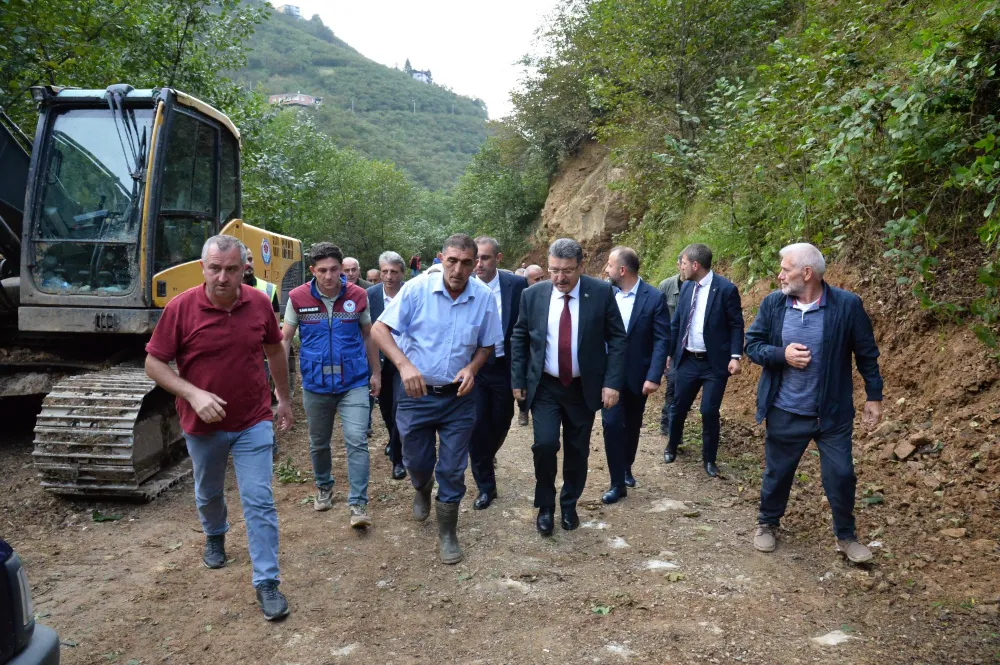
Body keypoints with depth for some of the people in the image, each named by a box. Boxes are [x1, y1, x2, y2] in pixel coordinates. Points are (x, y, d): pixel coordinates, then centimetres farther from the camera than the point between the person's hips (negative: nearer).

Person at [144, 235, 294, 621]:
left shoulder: (259, 303, -8)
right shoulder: (181, 308, -15)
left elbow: (274, 350, 8)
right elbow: (154, 364, -10)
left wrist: (284, 399, 13)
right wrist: (193, 394, -24)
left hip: (253, 422, 0)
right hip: (203, 425, 0)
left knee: (259, 502, -2)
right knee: (208, 494, 24)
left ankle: (267, 582, 7)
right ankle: (215, 536, 54)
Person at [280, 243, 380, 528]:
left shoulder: (358, 296, -4)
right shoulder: (298, 298, -6)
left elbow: (368, 336, 7)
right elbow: (285, 339, 1)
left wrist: (375, 373, 10)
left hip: (354, 383, -1)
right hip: (315, 385, 1)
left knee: (357, 441, -9)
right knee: (318, 443, 16)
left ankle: (357, 504, -1)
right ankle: (324, 487, 41)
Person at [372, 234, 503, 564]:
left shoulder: (484, 297, -9)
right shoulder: (417, 289, -15)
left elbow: (486, 344, 5)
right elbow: (380, 329, -12)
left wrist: (472, 368, -15)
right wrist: (404, 364, -27)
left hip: (459, 396, 1)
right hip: (416, 392, 0)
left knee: (453, 469, 7)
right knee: (416, 461, 14)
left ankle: (447, 533, 26)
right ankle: (422, 491, 51)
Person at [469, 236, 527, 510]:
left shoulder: (517, 285, -8)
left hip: (505, 367, 1)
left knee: (500, 424, 15)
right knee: (476, 426, -1)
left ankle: (485, 459, 48)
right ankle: (485, 485, 17)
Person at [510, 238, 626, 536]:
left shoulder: (602, 292, -8)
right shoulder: (533, 295, -5)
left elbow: (617, 339, -4)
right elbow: (519, 339, 5)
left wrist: (612, 382, -11)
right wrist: (518, 380, 2)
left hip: (584, 388, 0)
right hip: (544, 387, 0)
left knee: (577, 450, 10)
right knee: (545, 444, -12)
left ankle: (569, 505, 33)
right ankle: (545, 506, 13)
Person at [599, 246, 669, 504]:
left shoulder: (654, 298, -10)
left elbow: (662, 339, -11)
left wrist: (654, 377, -19)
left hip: (638, 374, -1)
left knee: (632, 425, 15)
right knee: (612, 424, -6)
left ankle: (627, 468, 38)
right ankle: (618, 483, 5)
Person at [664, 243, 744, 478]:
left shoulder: (726, 288, -11)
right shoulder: (686, 286, 4)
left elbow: (736, 326, -7)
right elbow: (676, 322, 11)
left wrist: (735, 356, -15)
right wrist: (669, 351, 10)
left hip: (715, 362, -4)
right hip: (687, 360, 5)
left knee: (710, 412, 0)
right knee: (678, 407, 13)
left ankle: (709, 459, 19)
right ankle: (671, 447, 36)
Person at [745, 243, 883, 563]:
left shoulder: (847, 304, -11)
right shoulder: (773, 303, -6)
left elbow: (866, 353, -2)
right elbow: (752, 343, 0)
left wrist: (874, 395, 1)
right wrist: (782, 354, -19)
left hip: (833, 413, -1)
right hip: (785, 413, 2)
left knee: (841, 475, 7)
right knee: (777, 473, 15)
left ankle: (846, 537, 29)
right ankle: (767, 524, 37)